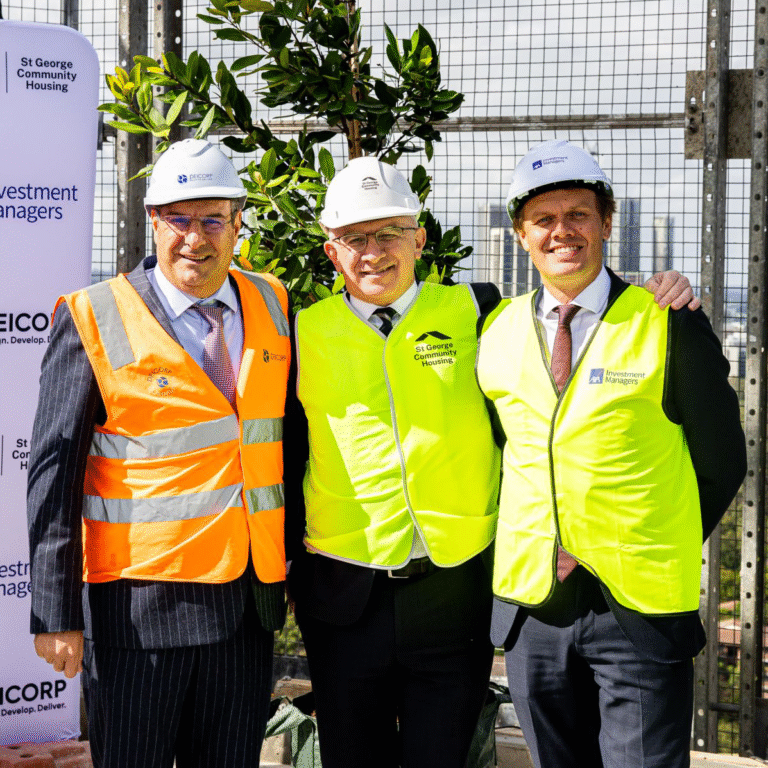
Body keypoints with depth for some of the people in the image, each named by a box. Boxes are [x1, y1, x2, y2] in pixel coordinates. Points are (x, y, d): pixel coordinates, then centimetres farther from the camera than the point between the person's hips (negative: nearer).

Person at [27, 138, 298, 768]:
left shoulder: (272, 307, 8)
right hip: (137, 604, -4)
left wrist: (291, 563, 14)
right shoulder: (94, 321, -6)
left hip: (248, 600, 4)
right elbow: (53, 476, -7)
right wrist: (56, 615, -10)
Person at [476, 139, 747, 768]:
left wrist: (660, 555, 1)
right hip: (530, 602, 4)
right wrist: (527, 554, 9)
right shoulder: (496, 330, 6)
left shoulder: (672, 326, -5)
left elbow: (722, 465, 2)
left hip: (643, 610, -3)